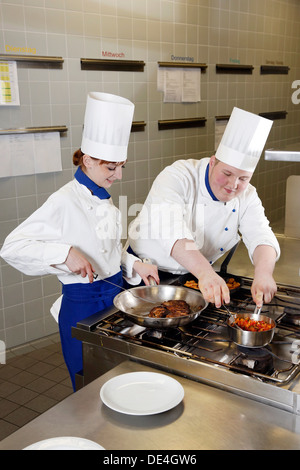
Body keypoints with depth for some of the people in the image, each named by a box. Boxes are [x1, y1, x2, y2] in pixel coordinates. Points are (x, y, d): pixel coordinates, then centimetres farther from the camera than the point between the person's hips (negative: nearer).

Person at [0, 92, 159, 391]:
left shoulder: (103, 198, 6)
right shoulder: (64, 202, -18)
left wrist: (134, 265, 1)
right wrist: (65, 252, -31)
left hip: (114, 296, 8)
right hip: (82, 305, -7)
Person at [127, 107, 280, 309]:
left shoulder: (247, 196, -3)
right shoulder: (177, 177, -21)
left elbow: (261, 237, -13)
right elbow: (172, 231, -36)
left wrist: (263, 273, -35)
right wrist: (205, 273, -49)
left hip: (196, 275, 4)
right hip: (148, 269, -4)